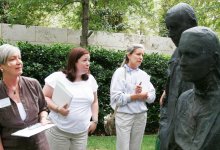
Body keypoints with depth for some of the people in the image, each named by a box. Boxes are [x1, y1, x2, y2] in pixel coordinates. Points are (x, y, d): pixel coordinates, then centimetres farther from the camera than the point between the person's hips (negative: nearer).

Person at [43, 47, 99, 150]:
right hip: (59, 130, -4)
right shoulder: (58, 77, -8)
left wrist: (95, 120, 7)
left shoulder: (90, 79, 8)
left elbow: (94, 102, 16)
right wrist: (57, 108, -21)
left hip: (81, 132, 4)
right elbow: (44, 97, -6)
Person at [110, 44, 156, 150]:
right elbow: (116, 97, -15)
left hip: (141, 116, 5)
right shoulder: (120, 72, -5)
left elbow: (152, 96, 3)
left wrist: (141, 94, -16)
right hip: (124, 116, -5)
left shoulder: (144, 74, 9)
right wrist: (137, 96, -13)